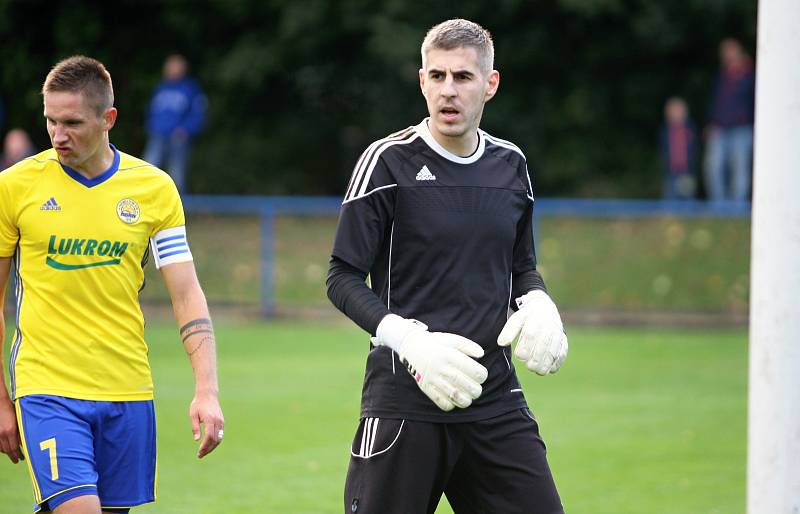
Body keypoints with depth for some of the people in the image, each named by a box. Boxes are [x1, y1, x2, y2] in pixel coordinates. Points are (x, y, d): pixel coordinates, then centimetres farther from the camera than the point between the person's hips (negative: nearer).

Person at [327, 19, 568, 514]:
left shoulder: (510, 165, 10)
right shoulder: (389, 161, -5)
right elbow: (343, 278, -5)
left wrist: (539, 304, 0)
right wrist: (406, 338, -19)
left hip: (496, 398, 4)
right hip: (403, 400, -4)